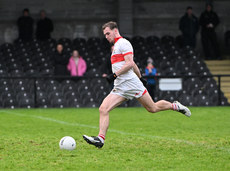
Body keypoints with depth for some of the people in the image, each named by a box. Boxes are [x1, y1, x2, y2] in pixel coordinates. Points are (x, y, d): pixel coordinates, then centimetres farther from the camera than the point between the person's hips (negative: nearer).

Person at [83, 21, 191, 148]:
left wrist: (114, 75, -20)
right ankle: (100, 139, -19)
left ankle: (175, 106, 26)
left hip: (131, 83, -8)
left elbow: (130, 63, -17)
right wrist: (140, 77, 37)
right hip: (120, 88, 8)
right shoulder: (116, 46, 22)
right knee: (103, 109, -11)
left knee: (153, 108, 1)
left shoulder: (123, 43, -6)